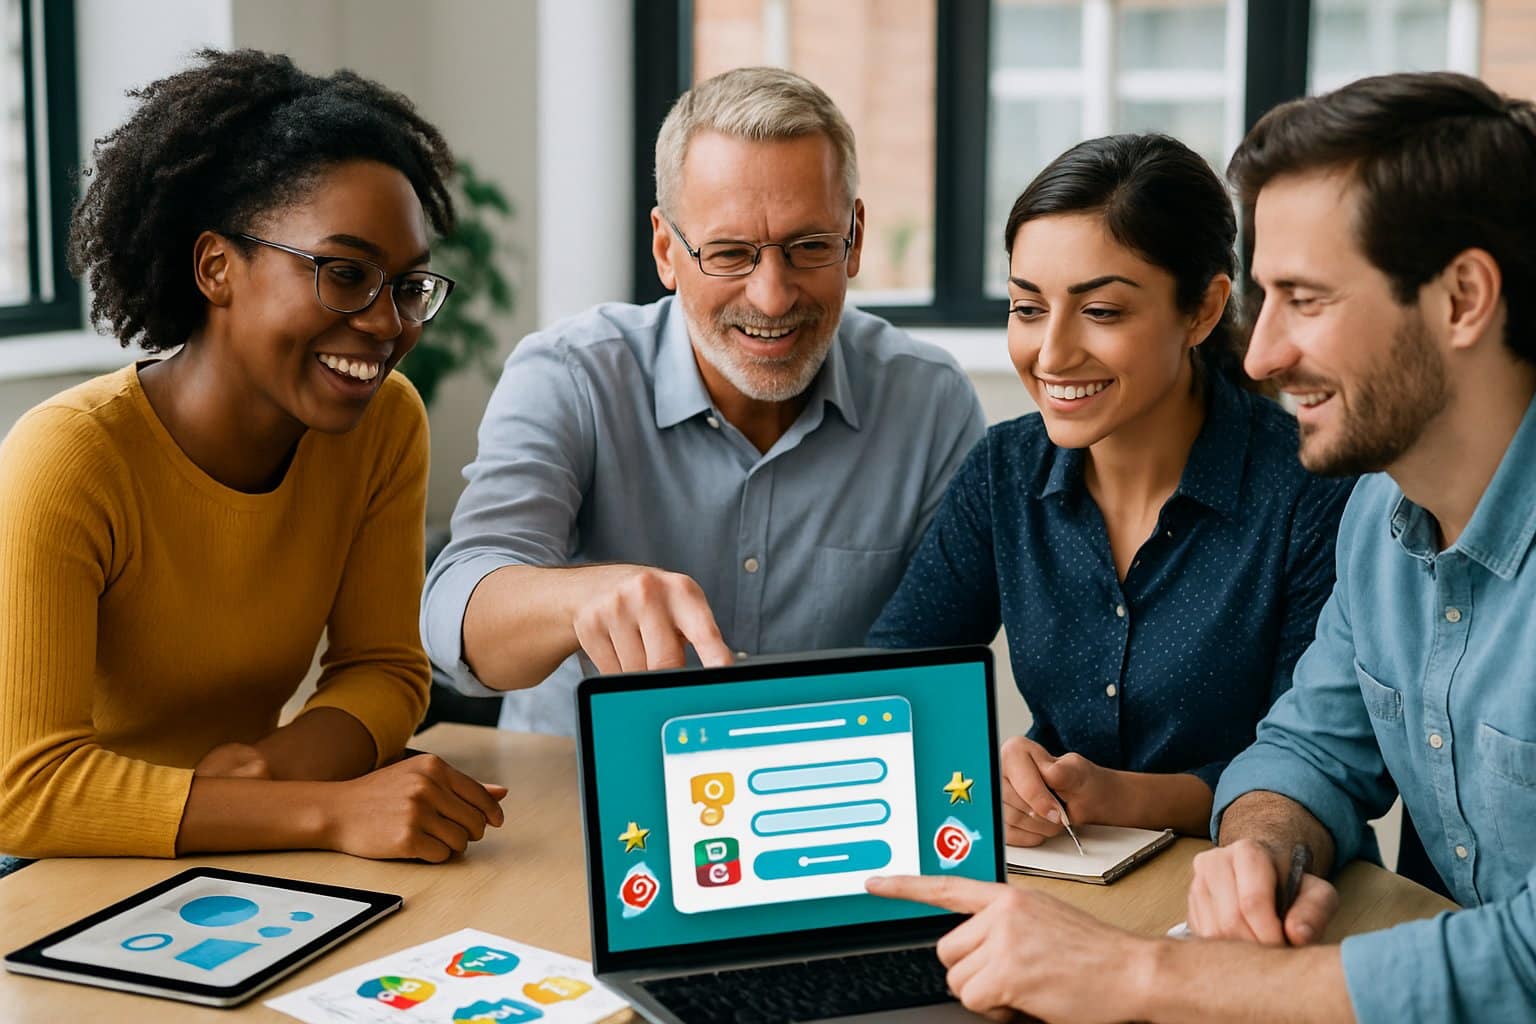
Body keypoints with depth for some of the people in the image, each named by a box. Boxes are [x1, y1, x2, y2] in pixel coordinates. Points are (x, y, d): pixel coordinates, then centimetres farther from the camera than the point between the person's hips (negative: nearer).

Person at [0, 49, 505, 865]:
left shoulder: (387, 423, -4)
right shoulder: (68, 460, -20)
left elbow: (385, 668, 2)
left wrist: (286, 762, -20)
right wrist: (332, 811, -35)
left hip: (238, 871, 5)